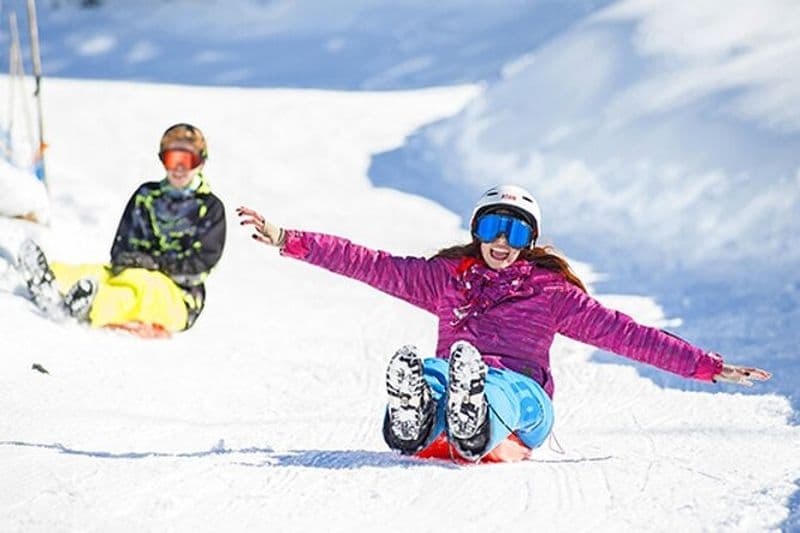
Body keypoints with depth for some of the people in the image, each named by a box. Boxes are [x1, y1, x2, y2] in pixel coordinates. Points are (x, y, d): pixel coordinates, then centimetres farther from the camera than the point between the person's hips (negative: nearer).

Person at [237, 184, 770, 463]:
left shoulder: (552, 291, 17)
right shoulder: (444, 276, 23)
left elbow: (623, 332, 11)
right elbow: (369, 263, 18)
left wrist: (709, 367, 3)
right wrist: (287, 240, 10)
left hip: (520, 395, -1)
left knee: (492, 388, -39)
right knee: (423, 372, -35)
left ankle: (474, 427, -74)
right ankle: (414, 419, -70)